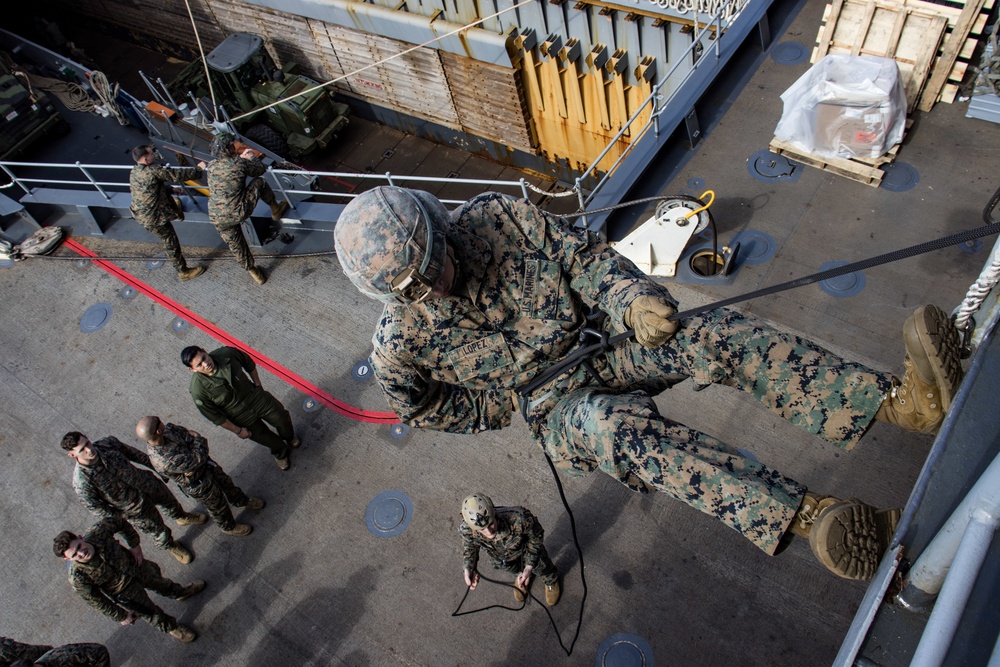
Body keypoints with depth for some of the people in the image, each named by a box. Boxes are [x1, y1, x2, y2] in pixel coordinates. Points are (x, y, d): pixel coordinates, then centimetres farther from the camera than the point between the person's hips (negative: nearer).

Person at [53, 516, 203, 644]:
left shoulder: (97, 531, -35)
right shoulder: (78, 578, -37)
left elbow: (119, 522, -12)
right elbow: (96, 601, -21)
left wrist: (134, 545, -12)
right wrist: (121, 617, -10)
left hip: (136, 565, 3)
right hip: (126, 593, -3)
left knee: (160, 582, 32)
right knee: (150, 613, 19)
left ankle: (180, 592, 65)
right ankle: (171, 627, 52)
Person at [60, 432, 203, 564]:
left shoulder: (108, 443, -25)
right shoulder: (82, 484, -35)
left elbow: (133, 454, -5)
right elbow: (96, 507, -17)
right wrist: (123, 517, -6)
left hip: (148, 484, 4)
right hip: (137, 509, -3)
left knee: (170, 502, 32)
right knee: (159, 531, 21)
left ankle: (182, 517, 66)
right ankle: (170, 546, 56)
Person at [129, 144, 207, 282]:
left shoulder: (134, 172, 3)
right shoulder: (153, 170, -26)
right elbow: (177, 175, -20)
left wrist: (171, 189, 30)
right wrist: (198, 169, -8)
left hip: (140, 213, 8)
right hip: (154, 217, -8)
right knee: (171, 243, 5)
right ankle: (183, 272, 17)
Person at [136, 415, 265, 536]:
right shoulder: (166, 460, -43)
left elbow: (183, 432, -10)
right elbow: (198, 459, -34)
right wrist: (198, 441, -18)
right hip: (198, 483, -6)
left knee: (225, 481, 28)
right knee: (217, 505, 19)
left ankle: (242, 501, 58)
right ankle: (229, 527, 49)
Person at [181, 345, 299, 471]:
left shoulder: (227, 353, -26)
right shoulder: (198, 390, -32)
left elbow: (250, 364, -3)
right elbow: (215, 416, -18)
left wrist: (258, 387, 2)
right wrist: (238, 431, -9)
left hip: (254, 396, 2)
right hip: (241, 417, -2)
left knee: (282, 418, 17)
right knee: (265, 438, 17)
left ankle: (290, 438, 54)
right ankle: (280, 453, 53)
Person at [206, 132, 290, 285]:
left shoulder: (211, 166, 4)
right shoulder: (240, 163, -11)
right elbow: (260, 169, 7)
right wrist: (252, 157, 27)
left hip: (217, 220, 5)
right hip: (239, 213, -4)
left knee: (236, 246, 23)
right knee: (259, 182, 15)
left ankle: (254, 273, 36)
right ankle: (276, 210, 35)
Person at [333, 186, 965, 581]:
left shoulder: (500, 217, -13)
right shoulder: (400, 344, -13)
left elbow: (584, 255, -6)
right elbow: (439, 408, 3)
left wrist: (629, 299, -24)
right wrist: (513, 402, -5)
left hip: (605, 346, 3)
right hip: (556, 405, -2)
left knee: (712, 334, -25)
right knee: (614, 426, -37)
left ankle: (901, 400, -35)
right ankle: (813, 516, -51)